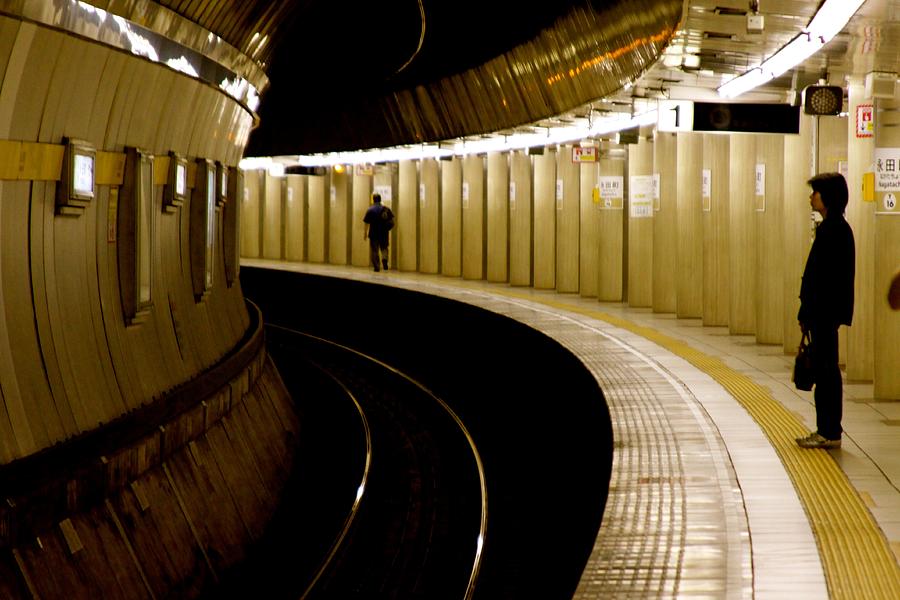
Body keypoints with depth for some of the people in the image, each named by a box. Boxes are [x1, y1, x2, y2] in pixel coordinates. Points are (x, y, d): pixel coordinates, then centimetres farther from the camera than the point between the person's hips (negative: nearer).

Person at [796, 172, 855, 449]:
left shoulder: (832, 229, -16)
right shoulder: (836, 227, 15)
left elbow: (822, 276, -20)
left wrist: (807, 313, -18)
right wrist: (808, 312, 18)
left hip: (825, 311, -10)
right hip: (826, 312, 10)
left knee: (825, 370, -4)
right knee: (825, 370, 13)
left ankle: (829, 433, 0)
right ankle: (827, 430, 18)